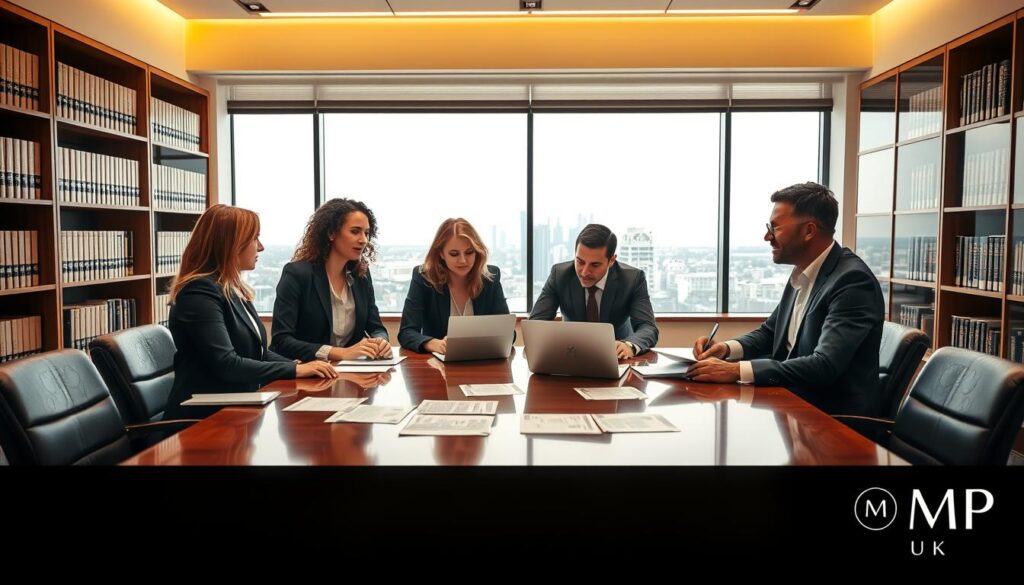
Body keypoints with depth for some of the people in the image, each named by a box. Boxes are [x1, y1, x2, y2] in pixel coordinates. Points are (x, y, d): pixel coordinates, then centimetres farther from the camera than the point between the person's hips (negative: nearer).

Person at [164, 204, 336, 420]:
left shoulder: (235, 290, 14)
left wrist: (303, 367, -2)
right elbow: (227, 364, -23)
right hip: (205, 417, -8)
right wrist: (295, 370, -18)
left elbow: (257, 352, 15)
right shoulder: (200, 292, -15)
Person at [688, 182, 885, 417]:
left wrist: (736, 370, -30)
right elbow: (769, 333, 16)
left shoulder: (853, 280, -20)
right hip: (794, 400, 7)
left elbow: (825, 366, -28)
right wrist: (727, 348, -4)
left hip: (836, 417, -7)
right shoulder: (802, 273, 6)